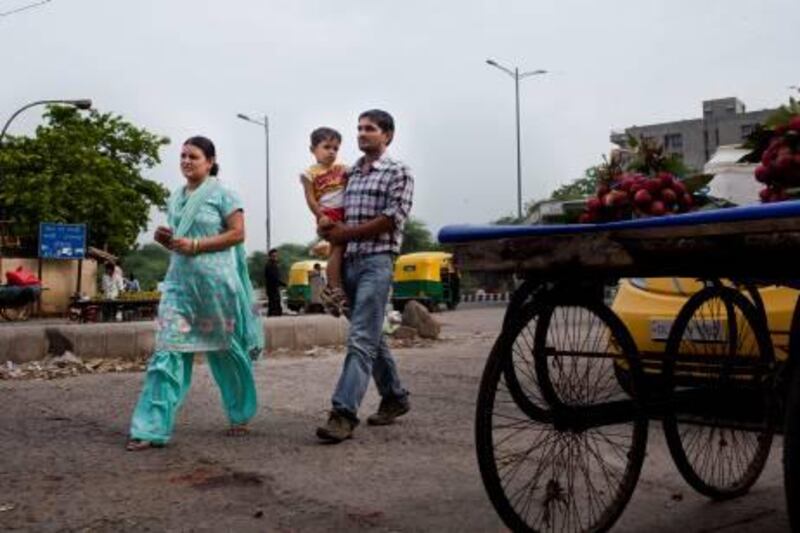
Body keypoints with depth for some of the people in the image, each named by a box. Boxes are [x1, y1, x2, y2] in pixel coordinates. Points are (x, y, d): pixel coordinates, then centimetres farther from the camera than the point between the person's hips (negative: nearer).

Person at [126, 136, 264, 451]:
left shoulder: (221, 193, -3)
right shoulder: (176, 198, 15)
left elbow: (237, 233, -9)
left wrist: (195, 245, -16)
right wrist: (166, 240, 1)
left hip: (216, 279, -5)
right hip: (179, 279, 5)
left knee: (225, 349, 8)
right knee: (168, 349, -6)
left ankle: (241, 416, 28)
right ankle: (152, 428, -8)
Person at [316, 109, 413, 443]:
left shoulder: (398, 173, -1)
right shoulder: (350, 174, 17)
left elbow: (391, 219, -12)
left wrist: (346, 233, -10)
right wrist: (327, 228, 1)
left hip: (377, 261, -7)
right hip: (349, 261, 7)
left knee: (361, 339, -15)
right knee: (372, 337, 13)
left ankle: (344, 413, -20)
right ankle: (395, 397, 27)